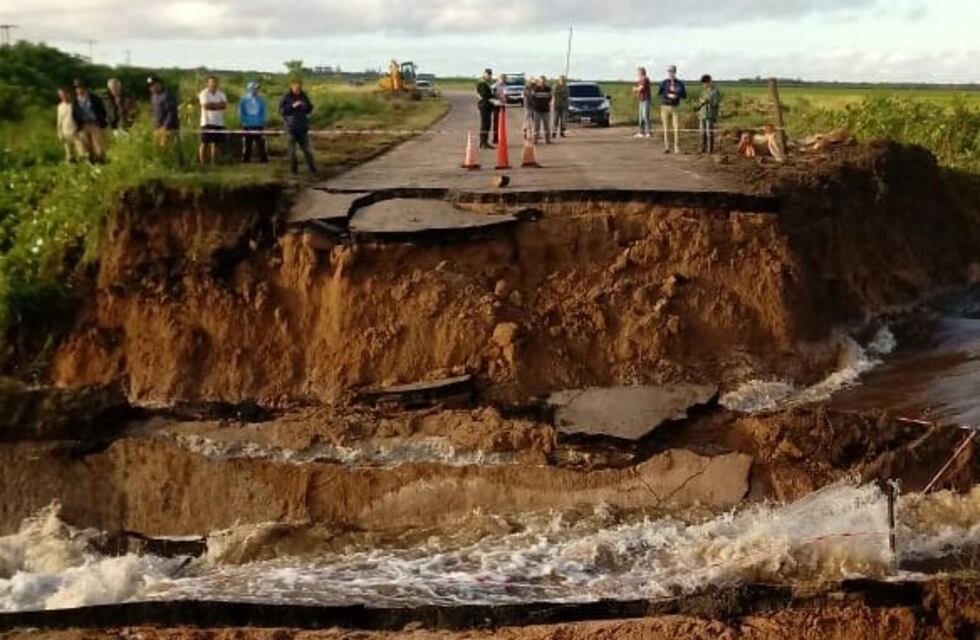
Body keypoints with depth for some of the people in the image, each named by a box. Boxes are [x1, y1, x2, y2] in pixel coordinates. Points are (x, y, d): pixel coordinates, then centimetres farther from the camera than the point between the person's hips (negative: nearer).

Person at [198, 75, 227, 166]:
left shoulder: (221, 94, 12)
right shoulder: (204, 93, -3)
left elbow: (224, 105, -3)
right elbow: (206, 106, -17)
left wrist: (212, 105, -12)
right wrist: (218, 104, -6)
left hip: (219, 123, 5)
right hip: (207, 122, -5)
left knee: (216, 144, 5)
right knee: (204, 143, -4)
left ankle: (214, 164, 10)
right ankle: (202, 163, -1)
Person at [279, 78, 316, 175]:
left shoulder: (303, 96, 6)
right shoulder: (286, 97, -5)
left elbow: (310, 109, 12)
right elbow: (281, 111, -10)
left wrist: (306, 106, -11)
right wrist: (292, 106, -21)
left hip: (303, 126, 3)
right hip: (291, 126, -3)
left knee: (306, 148, 4)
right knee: (292, 149, 1)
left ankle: (312, 168, 10)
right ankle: (294, 169, 10)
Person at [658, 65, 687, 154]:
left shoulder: (680, 84, 2)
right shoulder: (664, 83, 2)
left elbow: (684, 96, -3)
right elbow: (659, 94, -8)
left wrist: (675, 91, -17)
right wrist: (668, 95, -24)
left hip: (676, 108, 0)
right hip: (665, 107, 0)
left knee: (677, 128, -8)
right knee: (666, 129, 1)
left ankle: (677, 148, -3)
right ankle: (667, 147, 8)